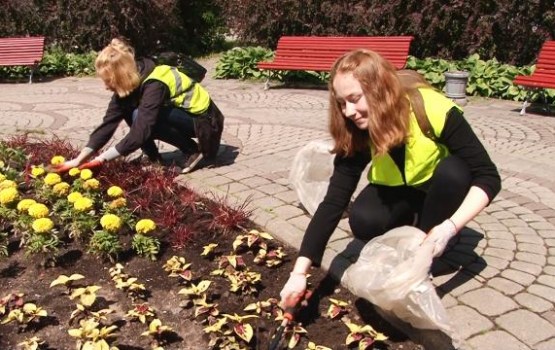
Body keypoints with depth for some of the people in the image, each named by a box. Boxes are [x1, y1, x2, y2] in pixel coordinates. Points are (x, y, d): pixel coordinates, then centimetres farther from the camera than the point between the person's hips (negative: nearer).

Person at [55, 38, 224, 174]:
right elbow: (108, 122, -7)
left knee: (140, 118, -26)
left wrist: (101, 159, -27)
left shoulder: (154, 85, -30)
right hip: (182, 113, 8)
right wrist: (79, 159, -13)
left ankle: (193, 150, -11)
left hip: (204, 120, -8)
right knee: (129, 111, -9)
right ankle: (153, 157, 1)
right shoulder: (132, 83, -6)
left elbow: (138, 134, -34)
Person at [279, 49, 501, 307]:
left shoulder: (432, 109, -34)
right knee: (364, 222, -28)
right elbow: (333, 202, -26)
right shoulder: (355, 134, -24)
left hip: (446, 187, -1)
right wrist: (300, 271, -33)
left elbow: (488, 177, -30)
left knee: (453, 170, -35)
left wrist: (449, 227, -43)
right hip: (399, 191, 1)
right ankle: (408, 226, 6)